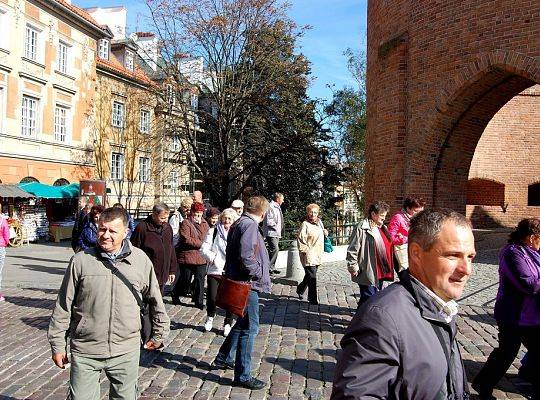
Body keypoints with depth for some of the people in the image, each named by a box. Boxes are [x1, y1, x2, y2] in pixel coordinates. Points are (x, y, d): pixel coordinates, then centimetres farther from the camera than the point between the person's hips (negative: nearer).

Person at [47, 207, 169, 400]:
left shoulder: (141, 260, -3)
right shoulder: (81, 260, -5)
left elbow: (155, 300, 8)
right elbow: (63, 306, 2)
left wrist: (159, 333, 13)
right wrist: (58, 344, 5)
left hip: (126, 351, 1)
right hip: (85, 352, -1)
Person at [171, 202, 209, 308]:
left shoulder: (203, 223, 13)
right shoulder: (185, 223, -7)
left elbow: (203, 237, 4)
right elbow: (186, 239, -17)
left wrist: (200, 224, -6)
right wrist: (200, 243, -13)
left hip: (200, 257, 5)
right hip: (187, 256, -5)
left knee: (200, 279, 4)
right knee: (186, 279, 6)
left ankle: (199, 301, 15)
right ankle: (175, 294, 32)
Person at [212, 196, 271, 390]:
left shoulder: (238, 223, 12)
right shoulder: (249, 225, -18)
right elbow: (246, 257, -28)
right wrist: (260, 273, -14)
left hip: (237, 281, 10)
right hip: (247, 284, -10)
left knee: (243, 323, 25)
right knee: (250, 328, -2)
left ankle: (223, 358, 37)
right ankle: (242, 376, 7)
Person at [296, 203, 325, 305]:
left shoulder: (318, 223, 13)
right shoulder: (305, 224, -11)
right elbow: (300, 239, -13)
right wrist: (306, 251, -15)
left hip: (318, 255, 8)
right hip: (309, 256, -7)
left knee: (310, 275, 18)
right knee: (312, 277, -6)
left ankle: (300, 289, 39)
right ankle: (312, 299, 4)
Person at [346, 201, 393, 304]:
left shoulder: (382, 228, 13)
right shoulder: (362, 228, -15)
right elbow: (352, 250, -15)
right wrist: (353, 268, -15)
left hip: (380, 272, 9)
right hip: (368, 273, -9)